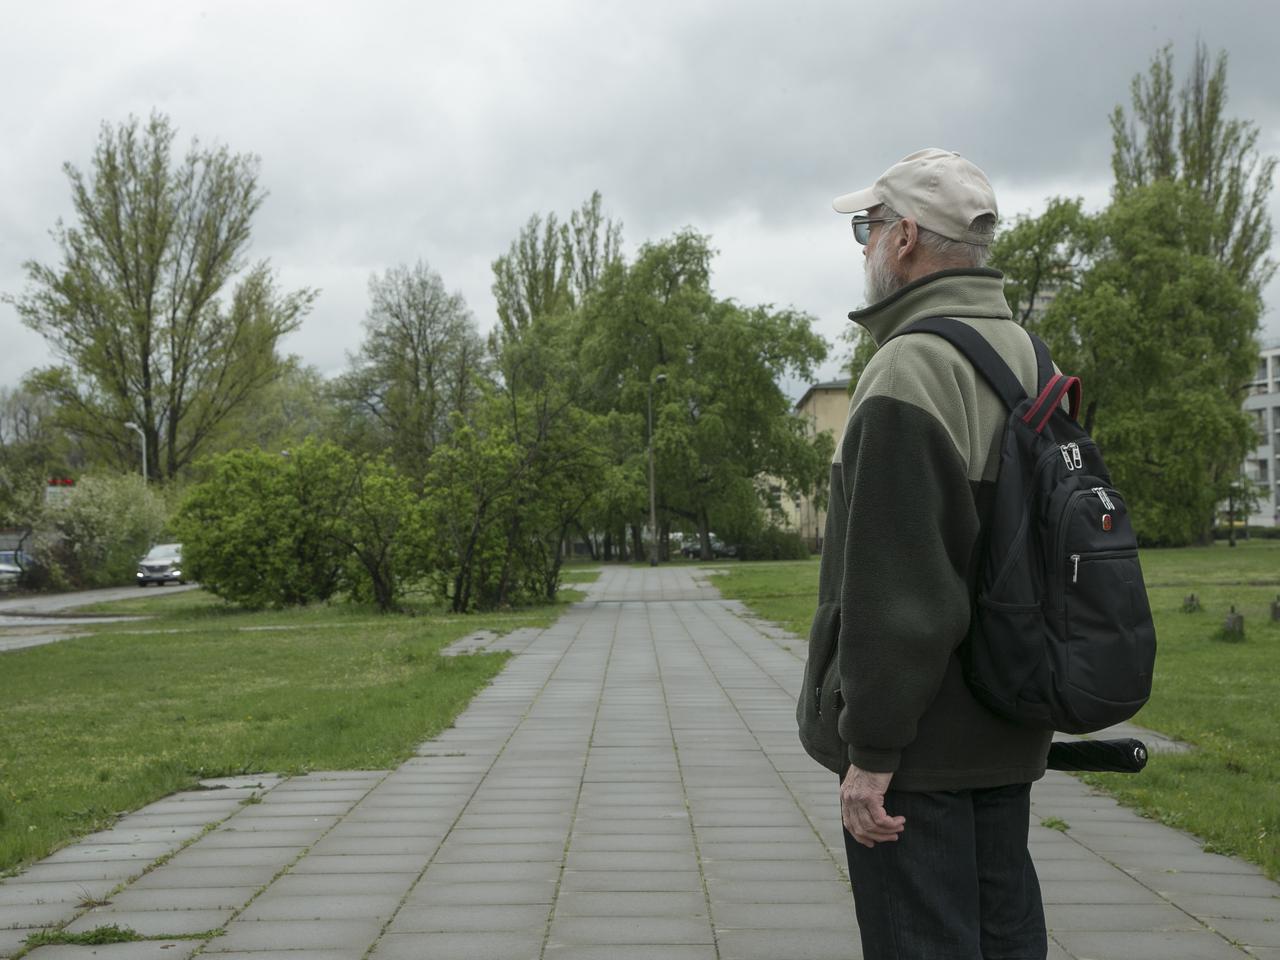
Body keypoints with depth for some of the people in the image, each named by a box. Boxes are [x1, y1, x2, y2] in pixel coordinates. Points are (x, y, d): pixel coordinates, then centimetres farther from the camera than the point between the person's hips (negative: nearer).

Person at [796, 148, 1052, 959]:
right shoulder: (1031, 359, 11)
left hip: (919, 741, -9)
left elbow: (896, 586, -23)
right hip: (1005, 737, 9)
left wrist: (869, 749, -18)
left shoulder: (912, 371, -18)